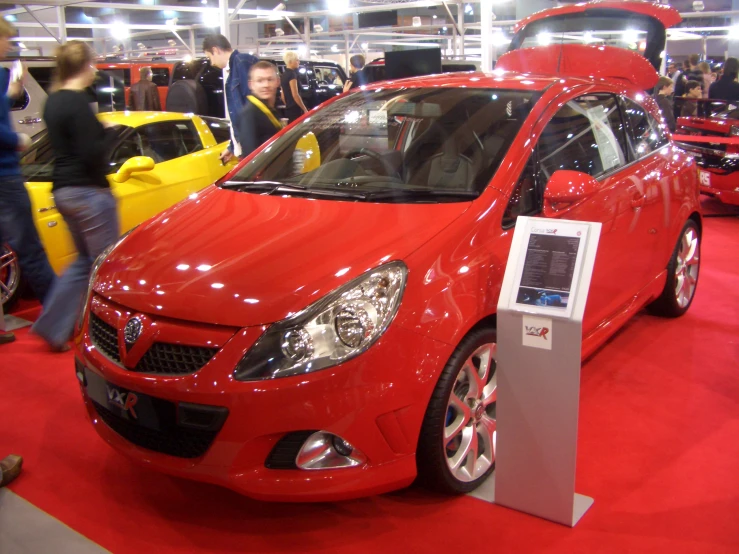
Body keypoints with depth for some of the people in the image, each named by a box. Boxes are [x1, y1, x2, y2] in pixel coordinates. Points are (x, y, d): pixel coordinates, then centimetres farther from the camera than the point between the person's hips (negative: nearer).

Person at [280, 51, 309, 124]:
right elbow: (295, 95, -18)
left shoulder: (283, 75, 15)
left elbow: (283, 96, 20)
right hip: (295, 109, -10)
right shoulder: (292, 74, -11)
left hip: (288, 109, 10)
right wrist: (305, 109, -15)